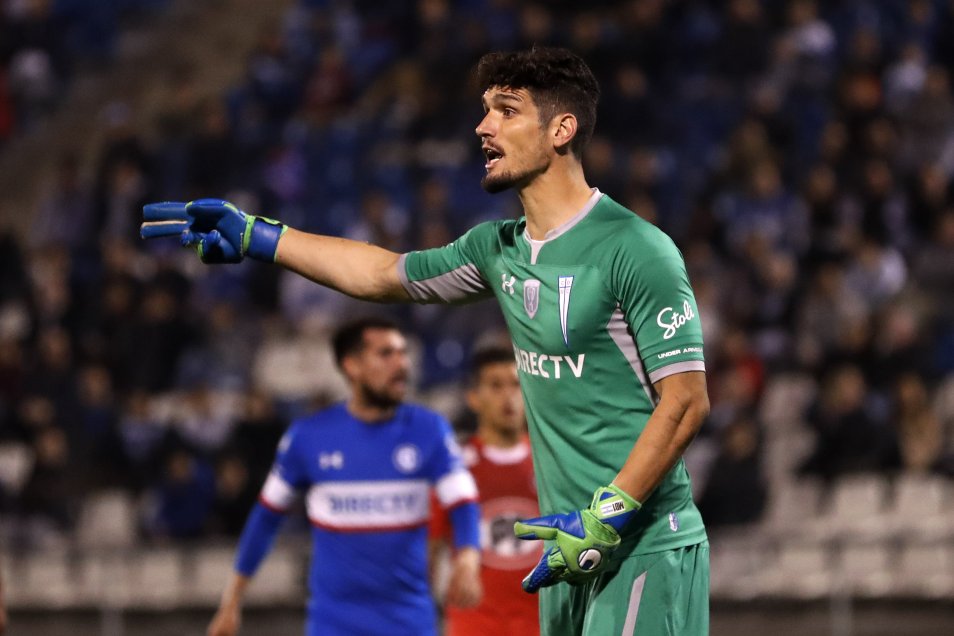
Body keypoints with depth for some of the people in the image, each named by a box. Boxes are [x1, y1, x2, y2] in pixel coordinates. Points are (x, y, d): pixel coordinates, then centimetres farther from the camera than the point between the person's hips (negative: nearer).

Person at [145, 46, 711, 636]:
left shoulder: (636, 250, -13)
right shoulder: (499, 249, 11)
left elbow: (687, 401, -16)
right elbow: (383, 273, 25)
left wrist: (606, 519, -20)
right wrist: (255, 237, 24)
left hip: (644, 550, -7)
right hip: (580, 546, 7)